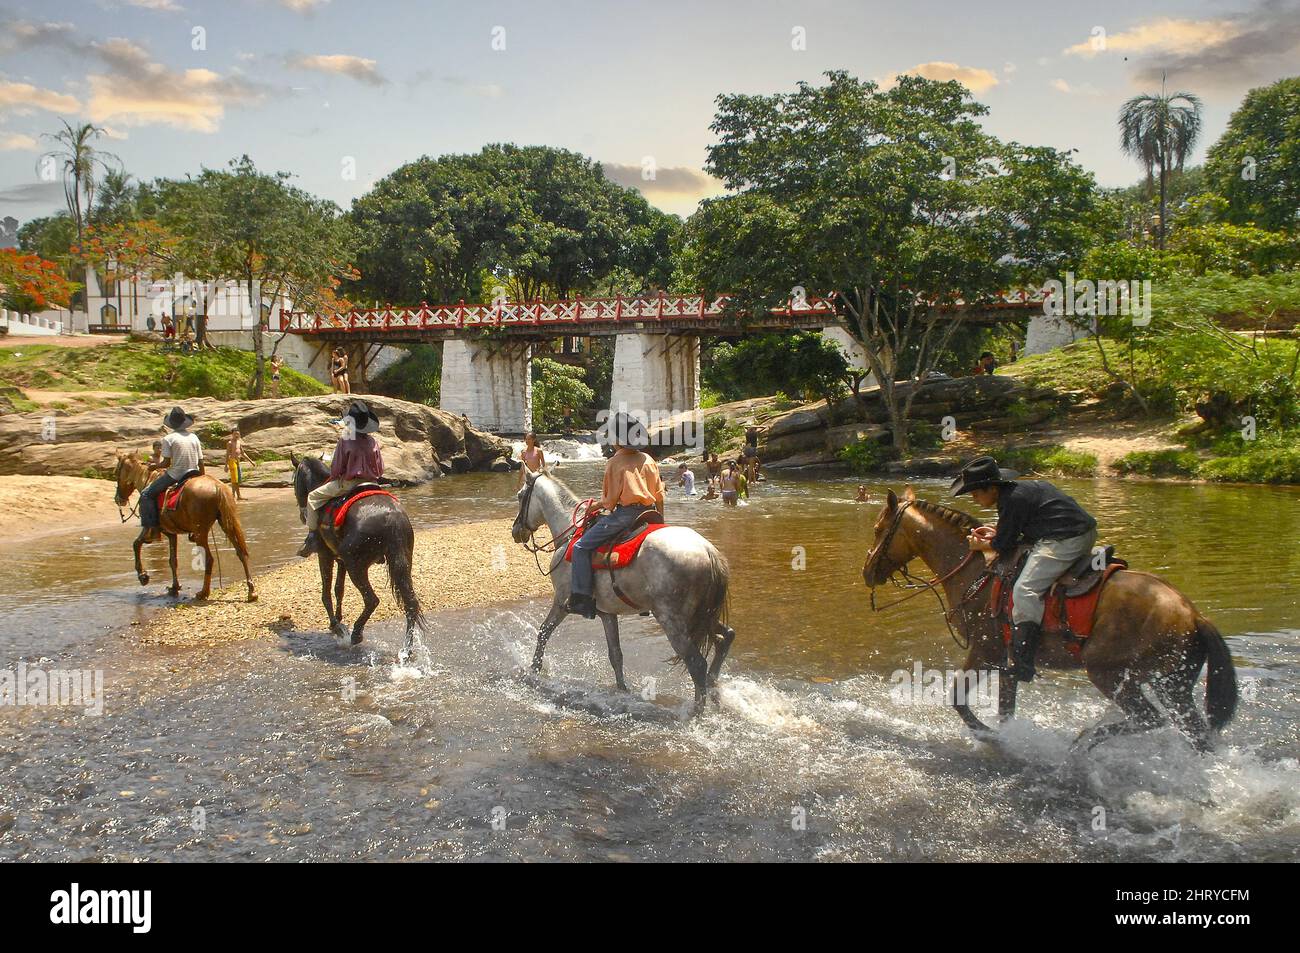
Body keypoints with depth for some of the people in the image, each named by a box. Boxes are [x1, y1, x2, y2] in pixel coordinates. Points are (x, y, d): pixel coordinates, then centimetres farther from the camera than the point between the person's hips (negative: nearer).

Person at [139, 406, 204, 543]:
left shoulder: (168, 439, -6)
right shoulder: (194, 437, 9)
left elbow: (167, 462, -10)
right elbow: (201, 462, 8)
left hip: (174, 475, -5)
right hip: (193, 475, 5)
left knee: (147, 494, 6)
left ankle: (151, 529, -4)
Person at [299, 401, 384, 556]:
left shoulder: (345, 440, -13)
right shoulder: (373, 442, 1)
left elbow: (336, 469, -9)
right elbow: (380, 470, 5)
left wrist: (334, 477, 11)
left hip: (348, 483, -5)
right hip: (371, 484, 5)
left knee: (313, 497, 11)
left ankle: (312, 536, 5)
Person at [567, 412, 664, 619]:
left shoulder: (615, 462, -6)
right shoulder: (649, 460, 11)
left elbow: (610, 498, -6)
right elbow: (659, 495, 14)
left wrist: (598, 506, 13)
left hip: (625, 513, -7)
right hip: (649, 513, 7)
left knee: (581, 547, -3)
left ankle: (582, 598, -13)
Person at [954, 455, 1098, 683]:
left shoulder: (1011, 500, -13)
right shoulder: (1022, 487, 18)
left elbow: (1003, 546, -9)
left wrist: (981, 546, 9)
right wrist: (998, 533, 21)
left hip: (1065, 541, -12)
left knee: (1025, 591, -19)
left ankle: (1022, 665, -24)